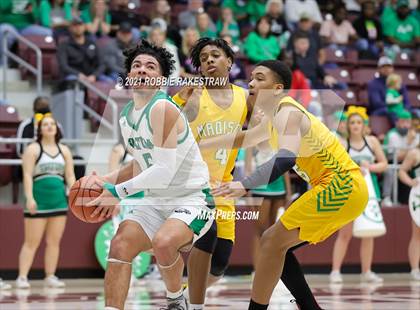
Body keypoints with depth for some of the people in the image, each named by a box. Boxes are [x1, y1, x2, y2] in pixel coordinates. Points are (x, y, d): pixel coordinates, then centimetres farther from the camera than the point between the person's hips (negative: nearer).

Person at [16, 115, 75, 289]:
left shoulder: (64, 151, 13)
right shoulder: (33, 149, -1)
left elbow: (70, 176, 12)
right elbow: (27, 175, -8)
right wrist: (29, 198, -18)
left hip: (59, 201, 5)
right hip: (38, 201, -5)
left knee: (54, 242, 6)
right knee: (32, 241, -4)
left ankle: (50, 276, 13)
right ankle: (22, 277, -2)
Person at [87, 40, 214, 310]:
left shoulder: (162, 108, -20)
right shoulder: (126, 117, 7)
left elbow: (164, 171, -26)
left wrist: (117, 191, -18)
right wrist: (108, 180, 8)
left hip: (193, 199, -8)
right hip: (157, 200, 8)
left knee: (163, 242, -31)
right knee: (119, 246, -8)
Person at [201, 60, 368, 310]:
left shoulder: (288, 113, -14)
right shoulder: (276, 116, 17)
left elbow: (286, 158, -33)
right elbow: (243, 139, 34)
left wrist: (245, 185, -43)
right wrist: (198, 145, 31)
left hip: (341, 186, -10)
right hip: (341, 187, 10)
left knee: (274, 242, -12)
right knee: (274, 244, 11)